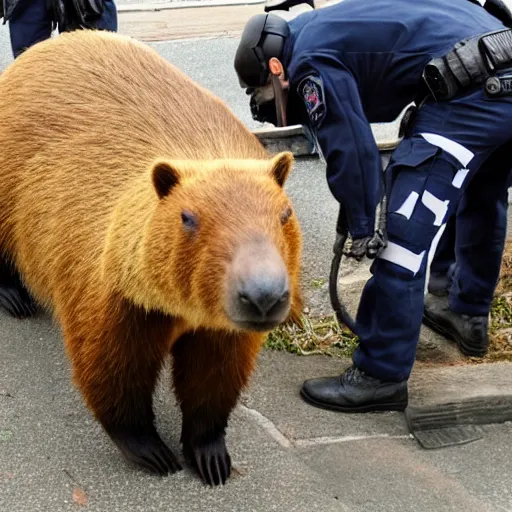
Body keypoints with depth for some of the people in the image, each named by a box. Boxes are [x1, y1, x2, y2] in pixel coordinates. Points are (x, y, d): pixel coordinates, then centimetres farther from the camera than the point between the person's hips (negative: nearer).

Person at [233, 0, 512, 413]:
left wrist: (363, 229, 2)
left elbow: (350, 148, -7)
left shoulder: (310, 58, -1)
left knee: (404, 232, -6)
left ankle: (382, 377, -1)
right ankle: (468, 317, 47)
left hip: (472, 89, -10)